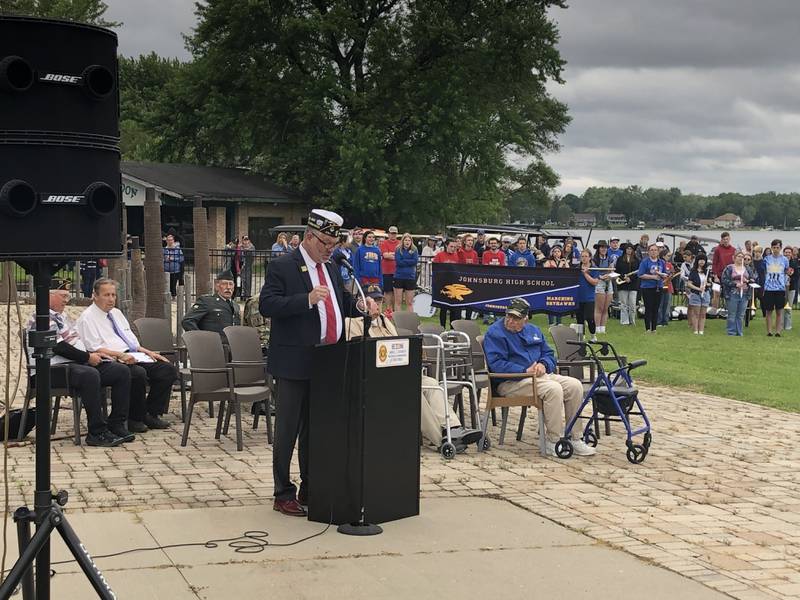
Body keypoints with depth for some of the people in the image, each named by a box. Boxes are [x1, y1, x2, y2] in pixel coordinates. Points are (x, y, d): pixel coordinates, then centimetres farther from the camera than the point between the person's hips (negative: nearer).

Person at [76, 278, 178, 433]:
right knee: (138, 373, -36)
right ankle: (133, 419, -18)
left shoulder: (116, 313, 23)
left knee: (167, 369, -10)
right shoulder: (87, 318, -2)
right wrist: (120, 355, -23)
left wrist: (148, 352, 10)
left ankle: (152, 413, -3)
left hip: (133, 356, 8)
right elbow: (94, 349, -13)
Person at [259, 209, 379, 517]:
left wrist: (359, 305, 4)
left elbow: (341, 304, 26)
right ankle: (283, 494, 9)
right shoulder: (282, 267, -8)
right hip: (296, 363, -7)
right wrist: (307, 300, -27)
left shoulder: (331, 270, 16)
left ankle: (310, 490, 23)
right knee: (288, 430, 1)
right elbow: (266, 305, -17)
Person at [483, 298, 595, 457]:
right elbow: (496, 364, -14)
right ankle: (553, 441, -22)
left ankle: (574, 439, -8)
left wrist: (543, 364, -3)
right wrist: (525, 371, -19)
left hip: (540, 375, 8)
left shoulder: (533, 330, 20)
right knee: (553, 389, -31)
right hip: (510, 382, -8)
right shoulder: (495, 333, -4)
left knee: (575, 385, -15)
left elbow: (549, 353, 22)